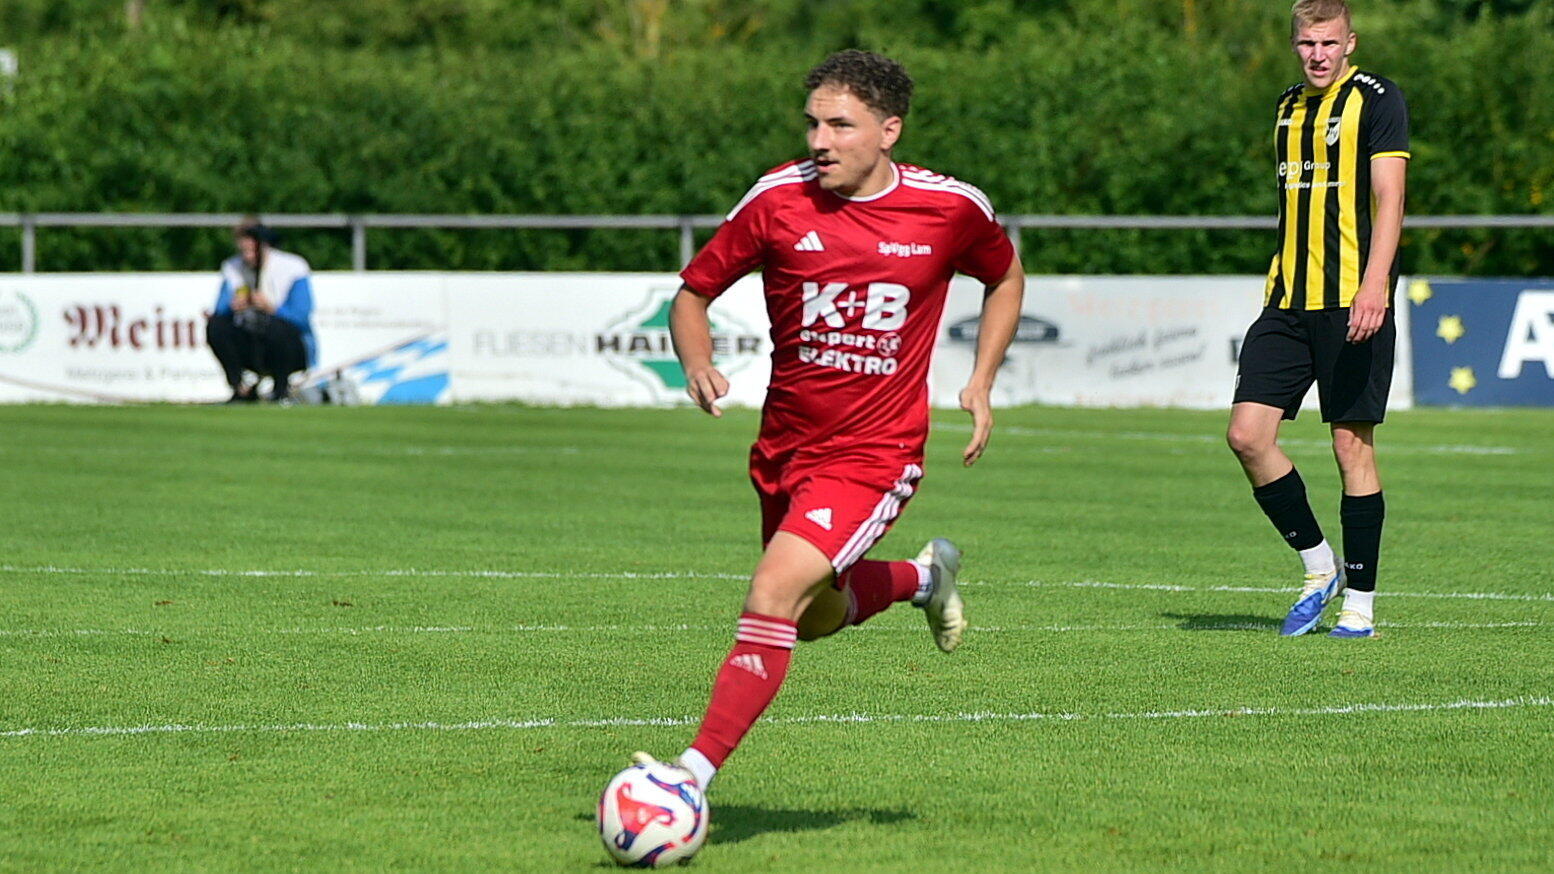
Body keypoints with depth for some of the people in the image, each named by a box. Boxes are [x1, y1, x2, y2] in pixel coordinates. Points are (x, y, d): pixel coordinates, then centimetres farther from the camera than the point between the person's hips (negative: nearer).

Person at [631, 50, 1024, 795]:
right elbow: (693, 293, 2)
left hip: (873, 454, -4)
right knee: (817, 619, 22)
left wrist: (981, 384, 2)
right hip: (784, 446, 4)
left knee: (774, 596, -23)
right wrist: (698, 366, -18)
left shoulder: (952, 209, -9)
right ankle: (925, 576, 53)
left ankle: (694, 775, -21)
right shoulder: (777, 201, -9)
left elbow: (1006, 279, 14)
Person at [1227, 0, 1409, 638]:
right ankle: (1318, 568, 12)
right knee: (1247, 434, -5)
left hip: (1352, 303, -6)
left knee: (1353, 444, -4)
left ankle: (1360, 603, 5)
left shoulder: (1377, 99, -4)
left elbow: (1388, 196, -13)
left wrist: (1375, 282, -25)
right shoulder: (1289, 107, 17)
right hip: (1288, 302, 6)